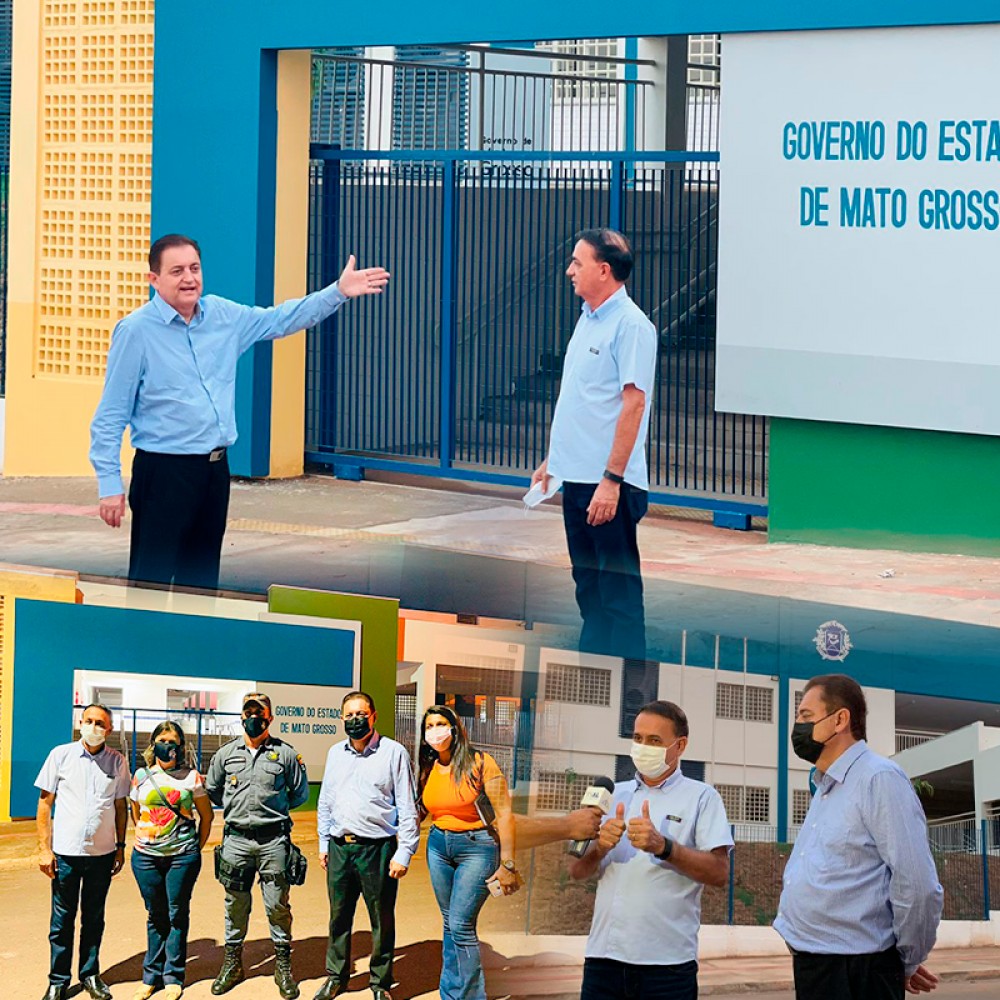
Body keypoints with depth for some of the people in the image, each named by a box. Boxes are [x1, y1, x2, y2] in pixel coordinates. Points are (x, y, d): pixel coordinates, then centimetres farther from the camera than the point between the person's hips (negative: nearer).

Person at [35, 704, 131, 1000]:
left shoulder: (117, 761, 4)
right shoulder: (61, 755, -1)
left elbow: (120, 806, 12)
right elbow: (45, 803, 1)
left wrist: (121, 847, 9)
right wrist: (44, 848, -4)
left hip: (101, 853, 2)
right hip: (65, 853, -2)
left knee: (94, 919, 10)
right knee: (62, 920, 4)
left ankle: (90, 975, 22)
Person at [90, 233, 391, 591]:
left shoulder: (223, 316, 7)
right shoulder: (135, 330, -10)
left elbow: (282, 319, 18)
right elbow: (111, 415, -9)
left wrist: (338, 292, 6)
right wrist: (110, 483, -13)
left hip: (215, 468, 7)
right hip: (162, 471, -7)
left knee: (202, 579, 14)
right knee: (150, 582, -8)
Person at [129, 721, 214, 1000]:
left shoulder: (191, 777, 1)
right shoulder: (141, 776, 7)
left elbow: (207, 815, 8)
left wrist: (196, 848, 6)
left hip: (182, 856, -2)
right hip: (146, 856, 2)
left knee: (177, 915, 2)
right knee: (156, 915, 8)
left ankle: (173, 977, 9)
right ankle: (152, 976, 16)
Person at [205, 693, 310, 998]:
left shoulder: (285, 753, 2)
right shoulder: (226, 753, 8)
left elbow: (300, 793, 11)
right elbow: (212, 789, 20)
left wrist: (274, 808, 10)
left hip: (273, 839, -2)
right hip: (236, 839, 2)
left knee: (277, 905, 0)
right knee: (235, 904, 9)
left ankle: (283, 965, 10)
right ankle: (232, 963, 20)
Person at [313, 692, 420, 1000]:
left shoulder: (394, 752, -4)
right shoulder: (336, 753, 12)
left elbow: (408, 807, -5)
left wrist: (404, 853, -10)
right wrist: (323, 843, 15)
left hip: (377, 848, -4)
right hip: (339, 848, 4)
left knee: (382, 921, 4)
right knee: (339, 917, 12)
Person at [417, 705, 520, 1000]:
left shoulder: (479, 763, -11)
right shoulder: (428, 769, 5)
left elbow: (504, 813, -12)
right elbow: (418, 811, 12)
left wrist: (507, 864, -16)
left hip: (476, 846, -6)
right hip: (439, 846, 6)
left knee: (460, 925, -13)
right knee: (451, 924, 12)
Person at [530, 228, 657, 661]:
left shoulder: (630, 325, -13)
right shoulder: (588, 320, 15)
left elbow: (633, 403, -19)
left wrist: (611, 480, -23)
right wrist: (551, 461, 22)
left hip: (608, 484, -9)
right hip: (576, 477, 9)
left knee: (618, 591, -4)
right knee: (588, 586, 14)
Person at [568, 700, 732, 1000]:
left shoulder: (701, 797, 2)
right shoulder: (614, 794, 15)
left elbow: (719, 872, -8)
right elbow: (577, 871, 11)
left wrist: (662, 847, -20)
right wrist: (599, 847, -10)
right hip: (604, 954, 4)